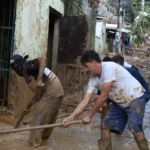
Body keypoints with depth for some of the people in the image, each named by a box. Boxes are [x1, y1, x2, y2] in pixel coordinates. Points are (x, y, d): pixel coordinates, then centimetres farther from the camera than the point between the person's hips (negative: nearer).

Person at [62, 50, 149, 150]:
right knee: (105, 126, 2)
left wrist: (89, 115, -21)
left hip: (135, 98, -7)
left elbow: (104, 96, -28)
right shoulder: (93, 79, -5)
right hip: (119, 103, 8)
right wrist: (71, 117, -20)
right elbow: (85, 101, -8)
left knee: (135, 129, -19)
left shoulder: (109, 67, -29)